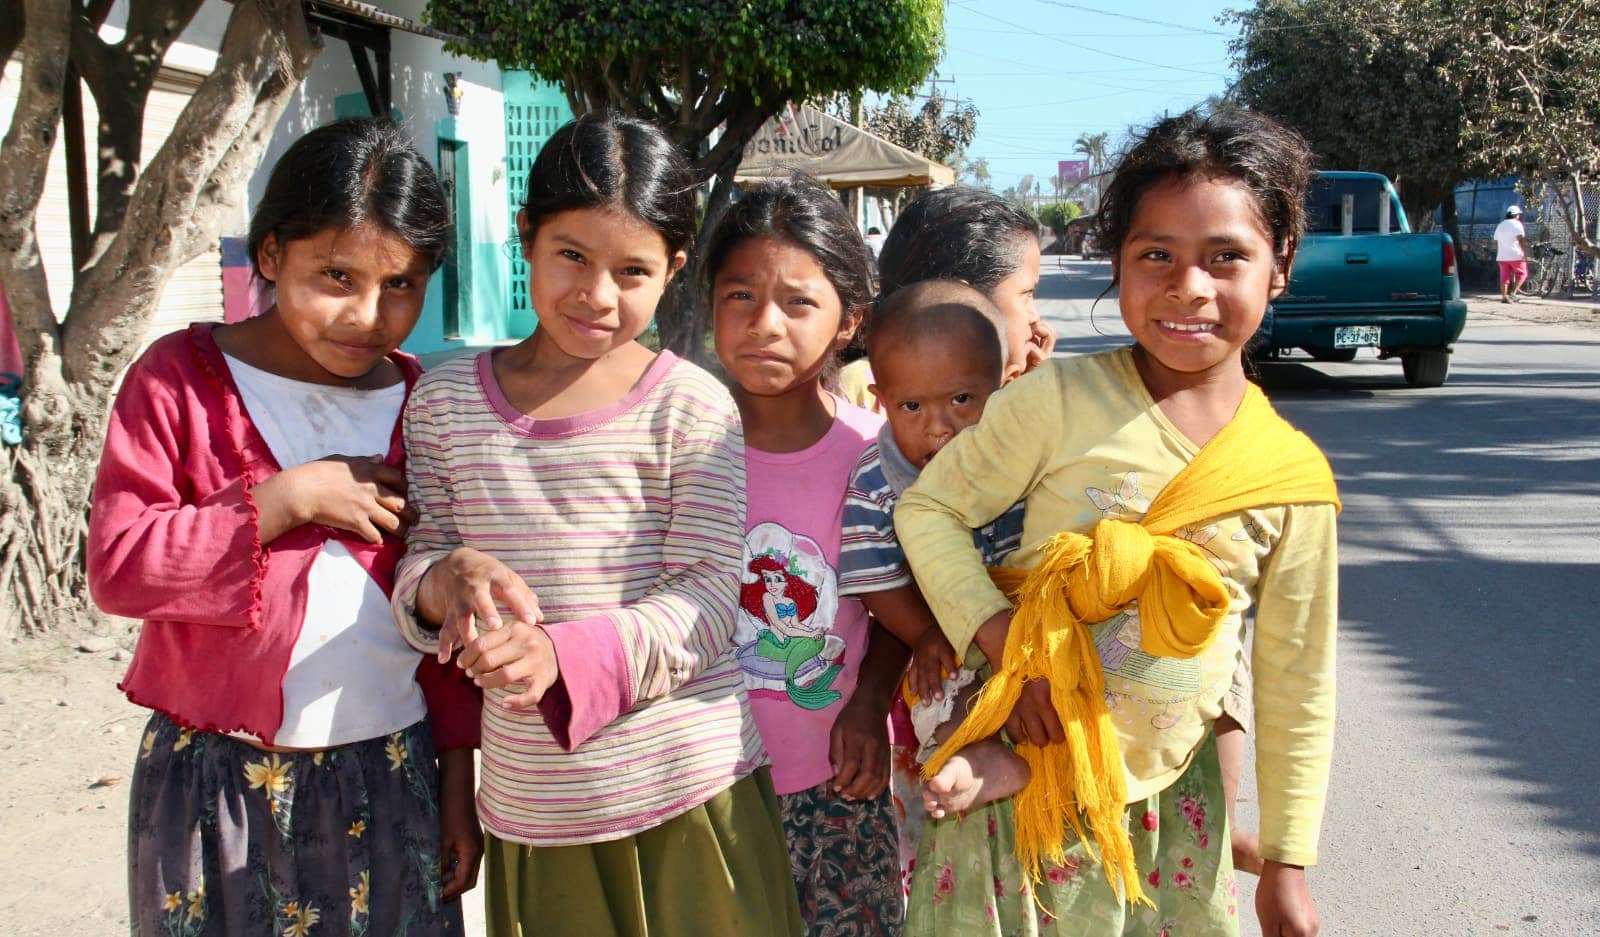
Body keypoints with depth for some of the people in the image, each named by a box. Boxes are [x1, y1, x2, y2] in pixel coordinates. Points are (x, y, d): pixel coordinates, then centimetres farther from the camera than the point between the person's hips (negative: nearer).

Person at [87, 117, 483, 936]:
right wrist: (289, 497, -18)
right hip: (214, 777, -1)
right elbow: (117, 566, -13)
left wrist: (457, 778, 5)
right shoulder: (182, 378, -4)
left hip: (387, 776, 2)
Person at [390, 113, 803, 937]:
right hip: (529, 804, 2)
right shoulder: (445, 401, 4)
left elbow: (709, 596, -10)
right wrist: (445, 579, -16)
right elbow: (413, 567, 8)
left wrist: (563, 652, -24)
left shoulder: (691, 407, -6)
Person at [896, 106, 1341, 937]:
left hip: (1171, 797, 3)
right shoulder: (1058, 399, -12)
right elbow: (930, 509, -6)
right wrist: (1007, 645, -20)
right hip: (1025, 769, -2)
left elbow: (1296, 685, 4)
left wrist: (1286, 863, 8)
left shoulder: (1293, 478, -3)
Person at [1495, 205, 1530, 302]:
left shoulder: (1500, 225, 18)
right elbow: (1520, 239, -16)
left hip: (1502, 256, 6)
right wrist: (1525, 253, -19)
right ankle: (1513, 293, -5)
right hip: (1515, 255, -6)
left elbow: (1496, 242, 20)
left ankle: (1503, 296, -4)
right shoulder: (1516, 224, -5)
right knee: (1522, 273, 7)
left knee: (1504, 276, 4)